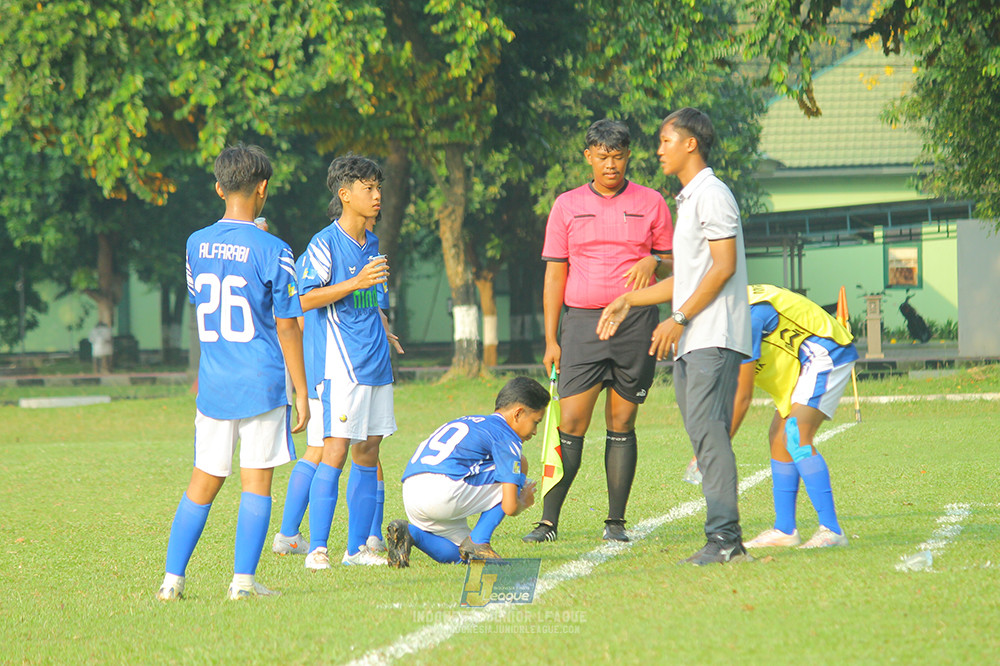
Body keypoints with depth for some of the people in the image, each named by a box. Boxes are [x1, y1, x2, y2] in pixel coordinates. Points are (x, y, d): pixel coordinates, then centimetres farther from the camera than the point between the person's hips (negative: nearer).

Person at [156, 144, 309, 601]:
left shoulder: (196, 245, 5)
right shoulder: (272, 251, -10)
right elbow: (286, 327, -8)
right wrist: (301, 392, -3)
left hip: (213, 386, 4)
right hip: (262, 384, -4)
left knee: (203, 481, 10)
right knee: (256, 479, 2)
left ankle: (172, 577, 5)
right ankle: (243, 580, -1)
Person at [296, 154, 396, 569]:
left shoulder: (371, 243, 16)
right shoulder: (325, 243, -8)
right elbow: (305, 300, -14)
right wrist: (356, 282, -19)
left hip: (375, 363, 8)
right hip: (340, 364, -8)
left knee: (368, 452, 7)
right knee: (336, 450, -13)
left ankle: (357, 547, 12)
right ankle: (317, 549, -11)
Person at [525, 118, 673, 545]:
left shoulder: (651, 203, 8)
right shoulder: (567, 206, 9)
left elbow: (672, 264, 13)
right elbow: (554, 275, 9)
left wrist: (653, 262, -12)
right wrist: (551, 340, 3)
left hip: (636, 321, 0)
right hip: (583, 321, 0)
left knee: (622, 424, 2)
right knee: (571, 423, -7)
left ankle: (616, 522, 7)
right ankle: (549, 521, -5)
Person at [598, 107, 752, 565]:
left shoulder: (712, 195, -8)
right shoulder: (689, 200, 23)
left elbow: (724, 266, -16)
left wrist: (679, 318, -17)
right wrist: (630, 300, 28)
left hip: (713, 337, -10)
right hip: (691, 340, 10)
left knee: (708, 431, -15)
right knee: (702, 435, 5)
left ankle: (724, 536, -19)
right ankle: (727, 542, 4)